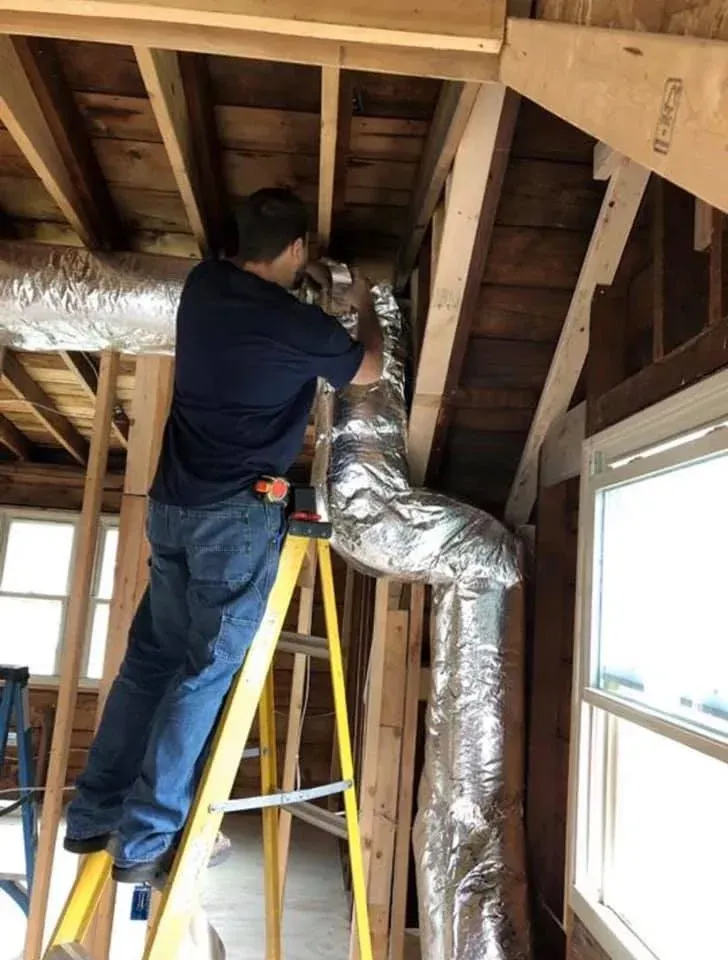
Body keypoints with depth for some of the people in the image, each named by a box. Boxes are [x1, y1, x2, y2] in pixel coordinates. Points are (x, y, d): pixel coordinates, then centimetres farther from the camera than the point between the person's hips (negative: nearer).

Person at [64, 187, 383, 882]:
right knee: (208, 669, -1)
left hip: (170, 504, 7)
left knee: (152, 655, 13)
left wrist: (297, 281, 43)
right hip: (239, 512, -7)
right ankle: (145, 841, 4)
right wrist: (365, 308, 29)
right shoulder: (299, 325, -9)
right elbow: (367, 371, 11)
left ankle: (92, 814, 20)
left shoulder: (202, 285, 8)